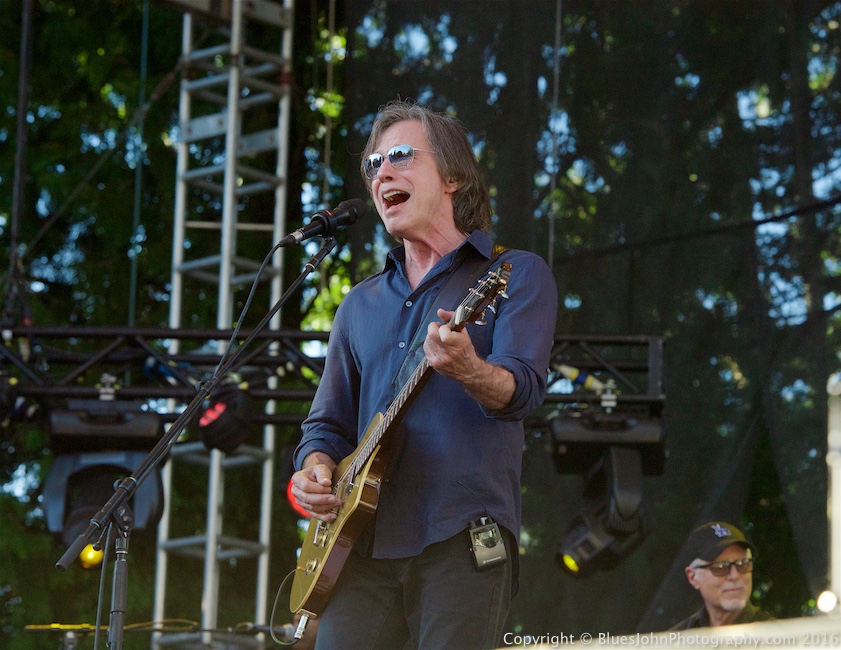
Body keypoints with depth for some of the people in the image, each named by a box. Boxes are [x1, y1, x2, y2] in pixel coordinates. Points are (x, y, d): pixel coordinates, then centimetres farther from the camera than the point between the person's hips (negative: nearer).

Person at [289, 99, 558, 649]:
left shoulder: (516, 274, 5)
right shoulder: (360, 305, 22)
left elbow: (524, 389, -10)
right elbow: (329, 421, 25)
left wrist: (468, 371, -32)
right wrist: (316, 470, 2)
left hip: (462, 541, -5)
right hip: (362, 543, 5)